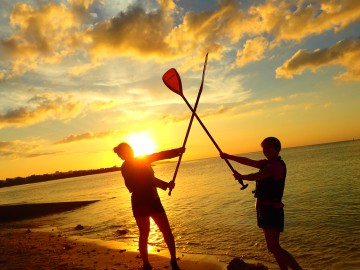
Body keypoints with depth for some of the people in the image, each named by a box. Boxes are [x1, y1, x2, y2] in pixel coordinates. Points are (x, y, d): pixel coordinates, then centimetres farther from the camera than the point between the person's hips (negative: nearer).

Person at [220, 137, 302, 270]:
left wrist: (241, 177, -6)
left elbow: (256, 176, -23)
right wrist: (228, 156, 12)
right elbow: (248, 162, 14)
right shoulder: (268, 163, 13)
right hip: (265, 208, 10)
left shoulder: (277, 165, -15)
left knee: (274, 247, -11)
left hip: (272, 209, -10)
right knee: (273, 246, 16)